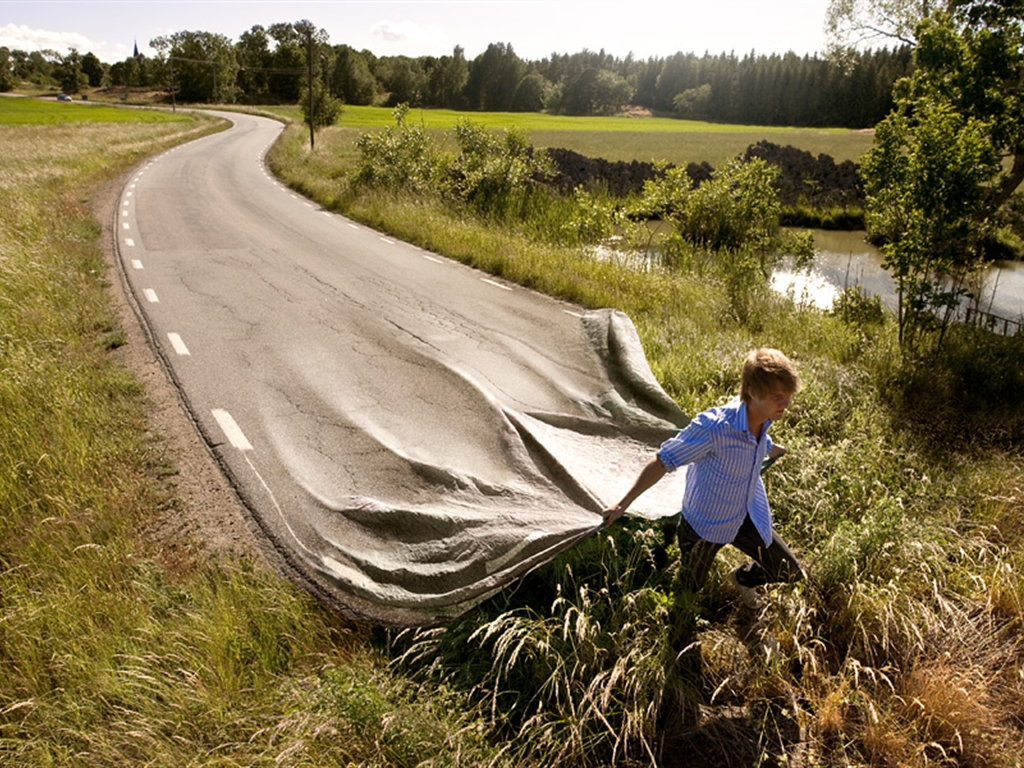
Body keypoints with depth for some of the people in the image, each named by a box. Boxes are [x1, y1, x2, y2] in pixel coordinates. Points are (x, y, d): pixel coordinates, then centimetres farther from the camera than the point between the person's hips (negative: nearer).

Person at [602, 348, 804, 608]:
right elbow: (663, 461, -30)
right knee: (690, 589, 18)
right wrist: (623, 504, -28)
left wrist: (771, 450, 34)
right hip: (706, 524, -5)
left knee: (790, 572, 15)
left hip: (747, 517, 5)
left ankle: (743, 579, 45)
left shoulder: (761, 418, -16)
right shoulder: (713, 427, -39)